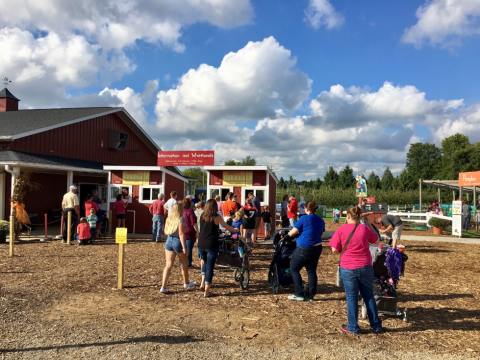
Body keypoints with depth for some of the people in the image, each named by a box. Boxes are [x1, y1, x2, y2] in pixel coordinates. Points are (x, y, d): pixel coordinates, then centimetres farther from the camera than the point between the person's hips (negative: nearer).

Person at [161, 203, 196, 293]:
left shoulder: (169, 218, 5)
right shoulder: (181, 219, -15)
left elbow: (166, 231, 11)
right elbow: (181, 233, -20)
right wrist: (184, 247, -19)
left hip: (169, 242, 5)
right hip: (178, 242, -5)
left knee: (168, 265, 3)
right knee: (184, 264, 17)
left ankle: (163, 287, -5)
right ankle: (186, 282, 34)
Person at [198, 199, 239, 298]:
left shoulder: (202, 216, 5)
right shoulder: (216, 217, -5)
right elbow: (228, 228, 5)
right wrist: (235, 229, 26)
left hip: (201, 245, 4)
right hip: (211, 245, -4)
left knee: (205, 263, 28)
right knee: (210, 267, 4)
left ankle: (203, 283, 21)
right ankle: (207, 291, 6)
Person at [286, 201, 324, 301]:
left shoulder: (304, 218, -13)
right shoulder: (321, 220, 6)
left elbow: (292, 232, -11)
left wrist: (288, 233, 10)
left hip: (304, 248, -7)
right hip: (317, 248, 7)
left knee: (294, 269, 8)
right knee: (312, 271, 14)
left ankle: (299, 294, 8)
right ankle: (310, 295, 17)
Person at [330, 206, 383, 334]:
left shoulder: (341, 230, -9)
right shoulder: (365, 228, -3)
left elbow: (335, 250, -8)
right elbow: (376, 239, 15)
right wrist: (370, 224, 18)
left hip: (348, 269, -2)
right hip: (365, 267, 2)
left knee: (352, 297, 8)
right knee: (369, 296, 15)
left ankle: (353, 327, 15)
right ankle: (376, 325, 25)